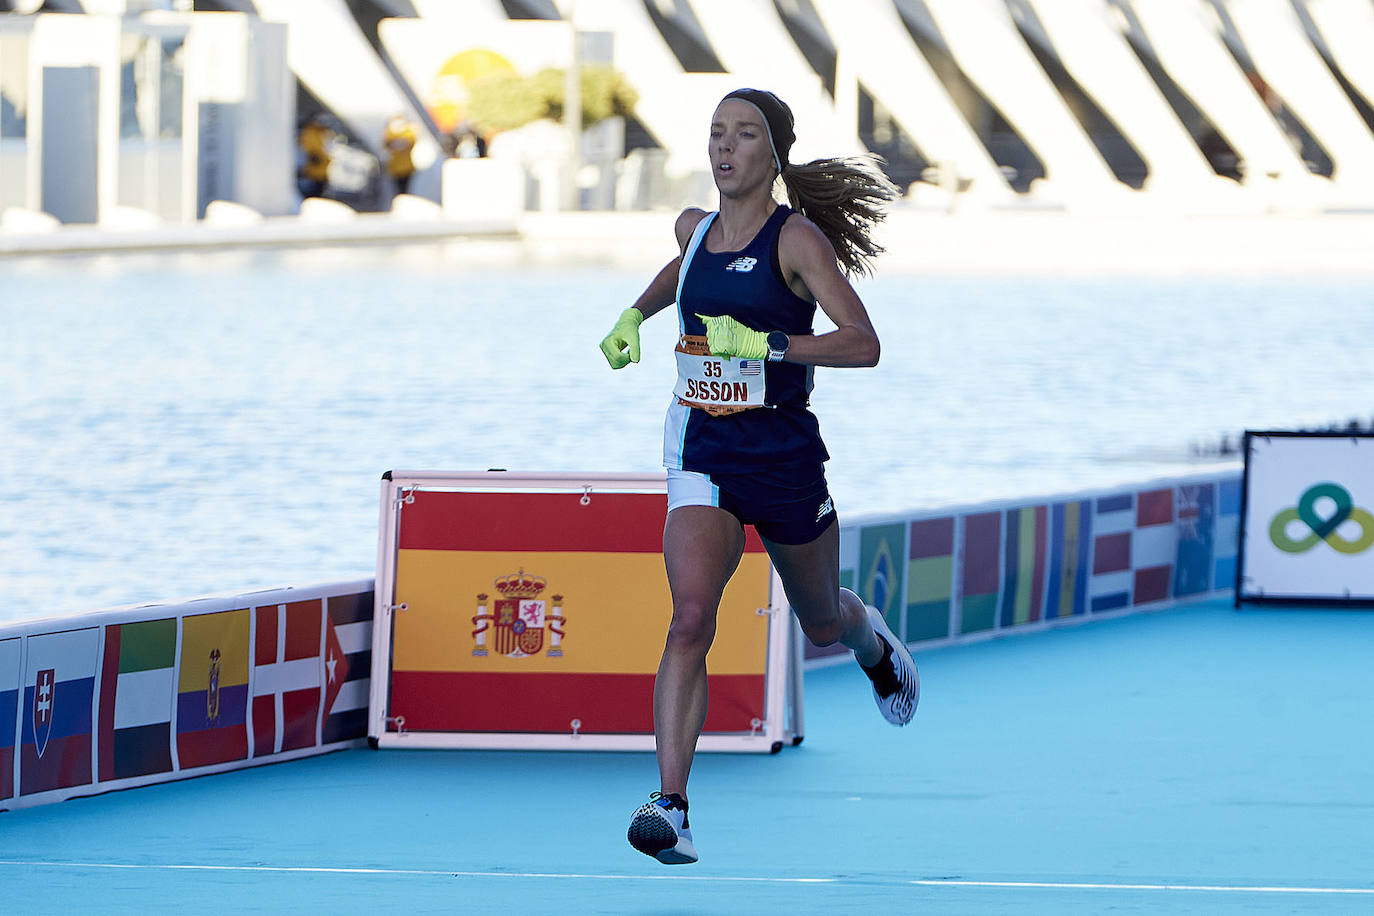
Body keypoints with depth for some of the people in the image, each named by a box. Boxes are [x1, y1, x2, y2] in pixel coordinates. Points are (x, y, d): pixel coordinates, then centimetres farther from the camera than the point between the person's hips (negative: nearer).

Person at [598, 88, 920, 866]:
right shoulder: (696, 228, 5)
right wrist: (634, 316, 18)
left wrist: (763, 343, -28)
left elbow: (864, 344, -21)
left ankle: (878, 648, 60)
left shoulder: (797, 238, -12)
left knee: (823, 620, 20)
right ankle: (672, 807, -26)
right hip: (703, 451, 2)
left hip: (784, 452, -2)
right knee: (691, 619, -19)